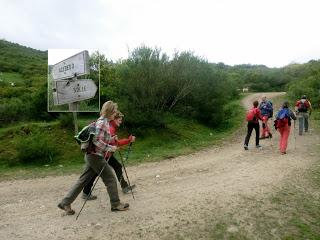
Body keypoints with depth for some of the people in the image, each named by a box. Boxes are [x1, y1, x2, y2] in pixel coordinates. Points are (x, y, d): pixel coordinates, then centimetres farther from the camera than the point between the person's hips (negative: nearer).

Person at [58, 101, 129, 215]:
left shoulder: (104, 122, 13)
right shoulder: (102, 122, -17)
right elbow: (96, 141, -24)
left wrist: (111, 139, 11)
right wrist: (109, 148, -18)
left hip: (92, 155, 9)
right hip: (96, 156, -9)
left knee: (83, 180, 13)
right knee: (110, 179, 2)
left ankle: (65, 203, 21)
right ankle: (115, 204, 15)